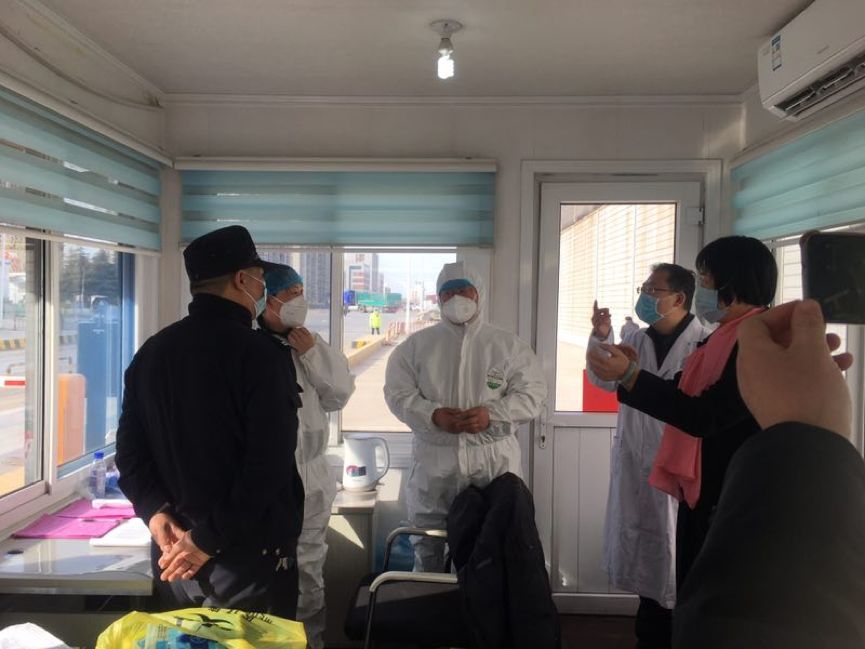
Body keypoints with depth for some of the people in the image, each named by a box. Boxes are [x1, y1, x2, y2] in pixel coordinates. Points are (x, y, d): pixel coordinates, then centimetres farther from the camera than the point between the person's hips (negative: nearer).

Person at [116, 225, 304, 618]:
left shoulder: (151, 352, 7)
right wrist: (211, 538, -17)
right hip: (250, 553, -6)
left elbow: (130, 449, 6)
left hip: (172, 549, 7)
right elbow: (269, 462, -22)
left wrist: (155, 511, -4)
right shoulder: (257, 352, -15)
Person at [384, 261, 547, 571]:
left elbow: (532, 392, 0)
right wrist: (432, 415, -16)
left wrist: (492, 415, -16)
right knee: (427, 549, 13)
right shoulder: (416, 344, 6)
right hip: (433, 461, 1)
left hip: (493, 461, -1)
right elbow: (397, 391, 2)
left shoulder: (508, 345, 4)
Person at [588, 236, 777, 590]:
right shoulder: (726, 336, 12)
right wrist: (632, 372, 4)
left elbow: (704, 417, -25)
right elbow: (685, 396, 15)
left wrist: (630, 375, -25)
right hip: (701, 493, 9)